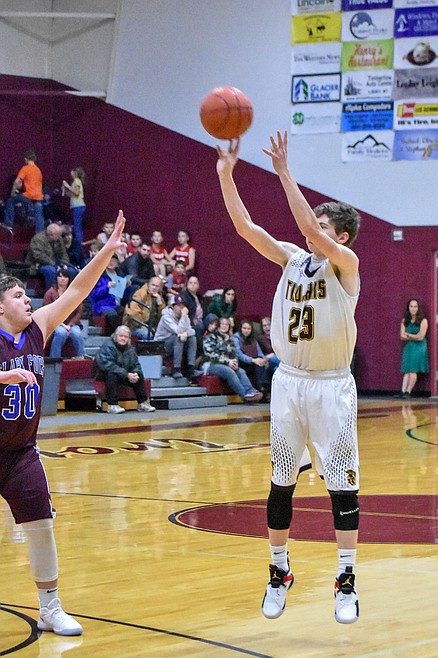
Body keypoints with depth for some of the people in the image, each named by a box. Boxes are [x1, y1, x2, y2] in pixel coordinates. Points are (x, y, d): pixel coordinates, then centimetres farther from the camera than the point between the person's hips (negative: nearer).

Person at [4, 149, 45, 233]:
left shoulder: (25, 168, -3)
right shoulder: (38, 170, 18)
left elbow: (17, 182, -10)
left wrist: (12, 194, 1)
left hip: (29, 195, -6)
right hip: (38, 197, 6)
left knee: (10, 201, 11)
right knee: (39, 217, 3)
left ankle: (9, 223, 9)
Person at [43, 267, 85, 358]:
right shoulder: (50, 293, 2)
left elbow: (79, 312, 6)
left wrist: (70, 325, -10)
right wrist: (62, 325, -13)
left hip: (72, 324, 2)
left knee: (76, 333, -32)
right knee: (61, 332, -35)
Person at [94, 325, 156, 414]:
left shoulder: (130, 349, 5)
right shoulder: (108, 346, -18)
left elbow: (136, 365, 6)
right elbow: (108, 365, -30)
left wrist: (135, 374, -20)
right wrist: (127, 375, -34)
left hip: (125, 375, 6)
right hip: (105, 375, -6)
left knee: (139, 376, -11)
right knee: (112, 375, -37)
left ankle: (142, 403, -2)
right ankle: (112, 406, -36)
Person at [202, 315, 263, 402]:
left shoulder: (229, 339, 22)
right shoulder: (210, 337, 1)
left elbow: (233, 354, 20)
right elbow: (211, 355, -11)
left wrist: (234, 362, -5)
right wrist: (227, 362, -17)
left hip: (227, 365, 6)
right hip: (211, 365, -6)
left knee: (241, 371, -22)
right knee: (229, 371, -33)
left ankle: (251, 391, -42)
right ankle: (245, 395, -42)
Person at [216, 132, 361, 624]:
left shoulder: (346, 264, -7)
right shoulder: (292, 259, 7)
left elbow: (310, 229, -24)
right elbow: (245, 226, -1)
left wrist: (284, 173, -25)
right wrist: (225, 175, -11)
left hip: (330, 385, -5)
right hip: (288, 381, 5)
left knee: (342, 483, -1)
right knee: (282, 481, 8)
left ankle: (346, 580, 5)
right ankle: (279, 573, 19)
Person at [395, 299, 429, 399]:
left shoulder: (423, 321, -4)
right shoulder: (405, 321, 10)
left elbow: (420, 337, -11)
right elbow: (402, 337, 3)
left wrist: (408, 334, 0)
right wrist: (414, 337, -7)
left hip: (419, 348, -4)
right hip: (408, 347, 4)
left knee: (413, 370, -10)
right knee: (407, 371, -2)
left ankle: (408, 392, -11)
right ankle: (403, 392, -10)